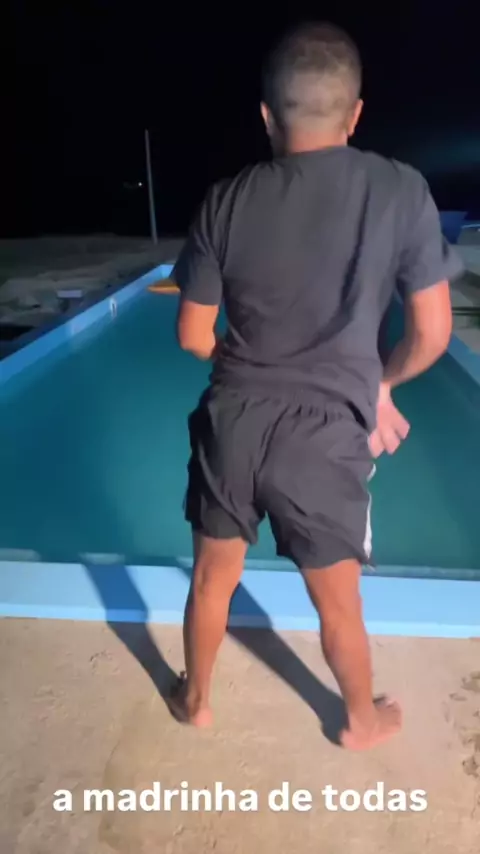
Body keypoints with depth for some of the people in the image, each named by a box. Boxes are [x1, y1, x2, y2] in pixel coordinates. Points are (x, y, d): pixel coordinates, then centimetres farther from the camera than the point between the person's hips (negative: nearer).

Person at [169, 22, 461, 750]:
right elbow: (432, 335, -3)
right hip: (325, 433, -1)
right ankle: (363, 719, 46)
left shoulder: (226, 202, -3)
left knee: (212, 579, 22)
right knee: (337, 601, 19)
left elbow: (194, 337, 2)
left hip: (233, 423, 2)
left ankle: (195, 699, 46)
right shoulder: (402, 192, -6)